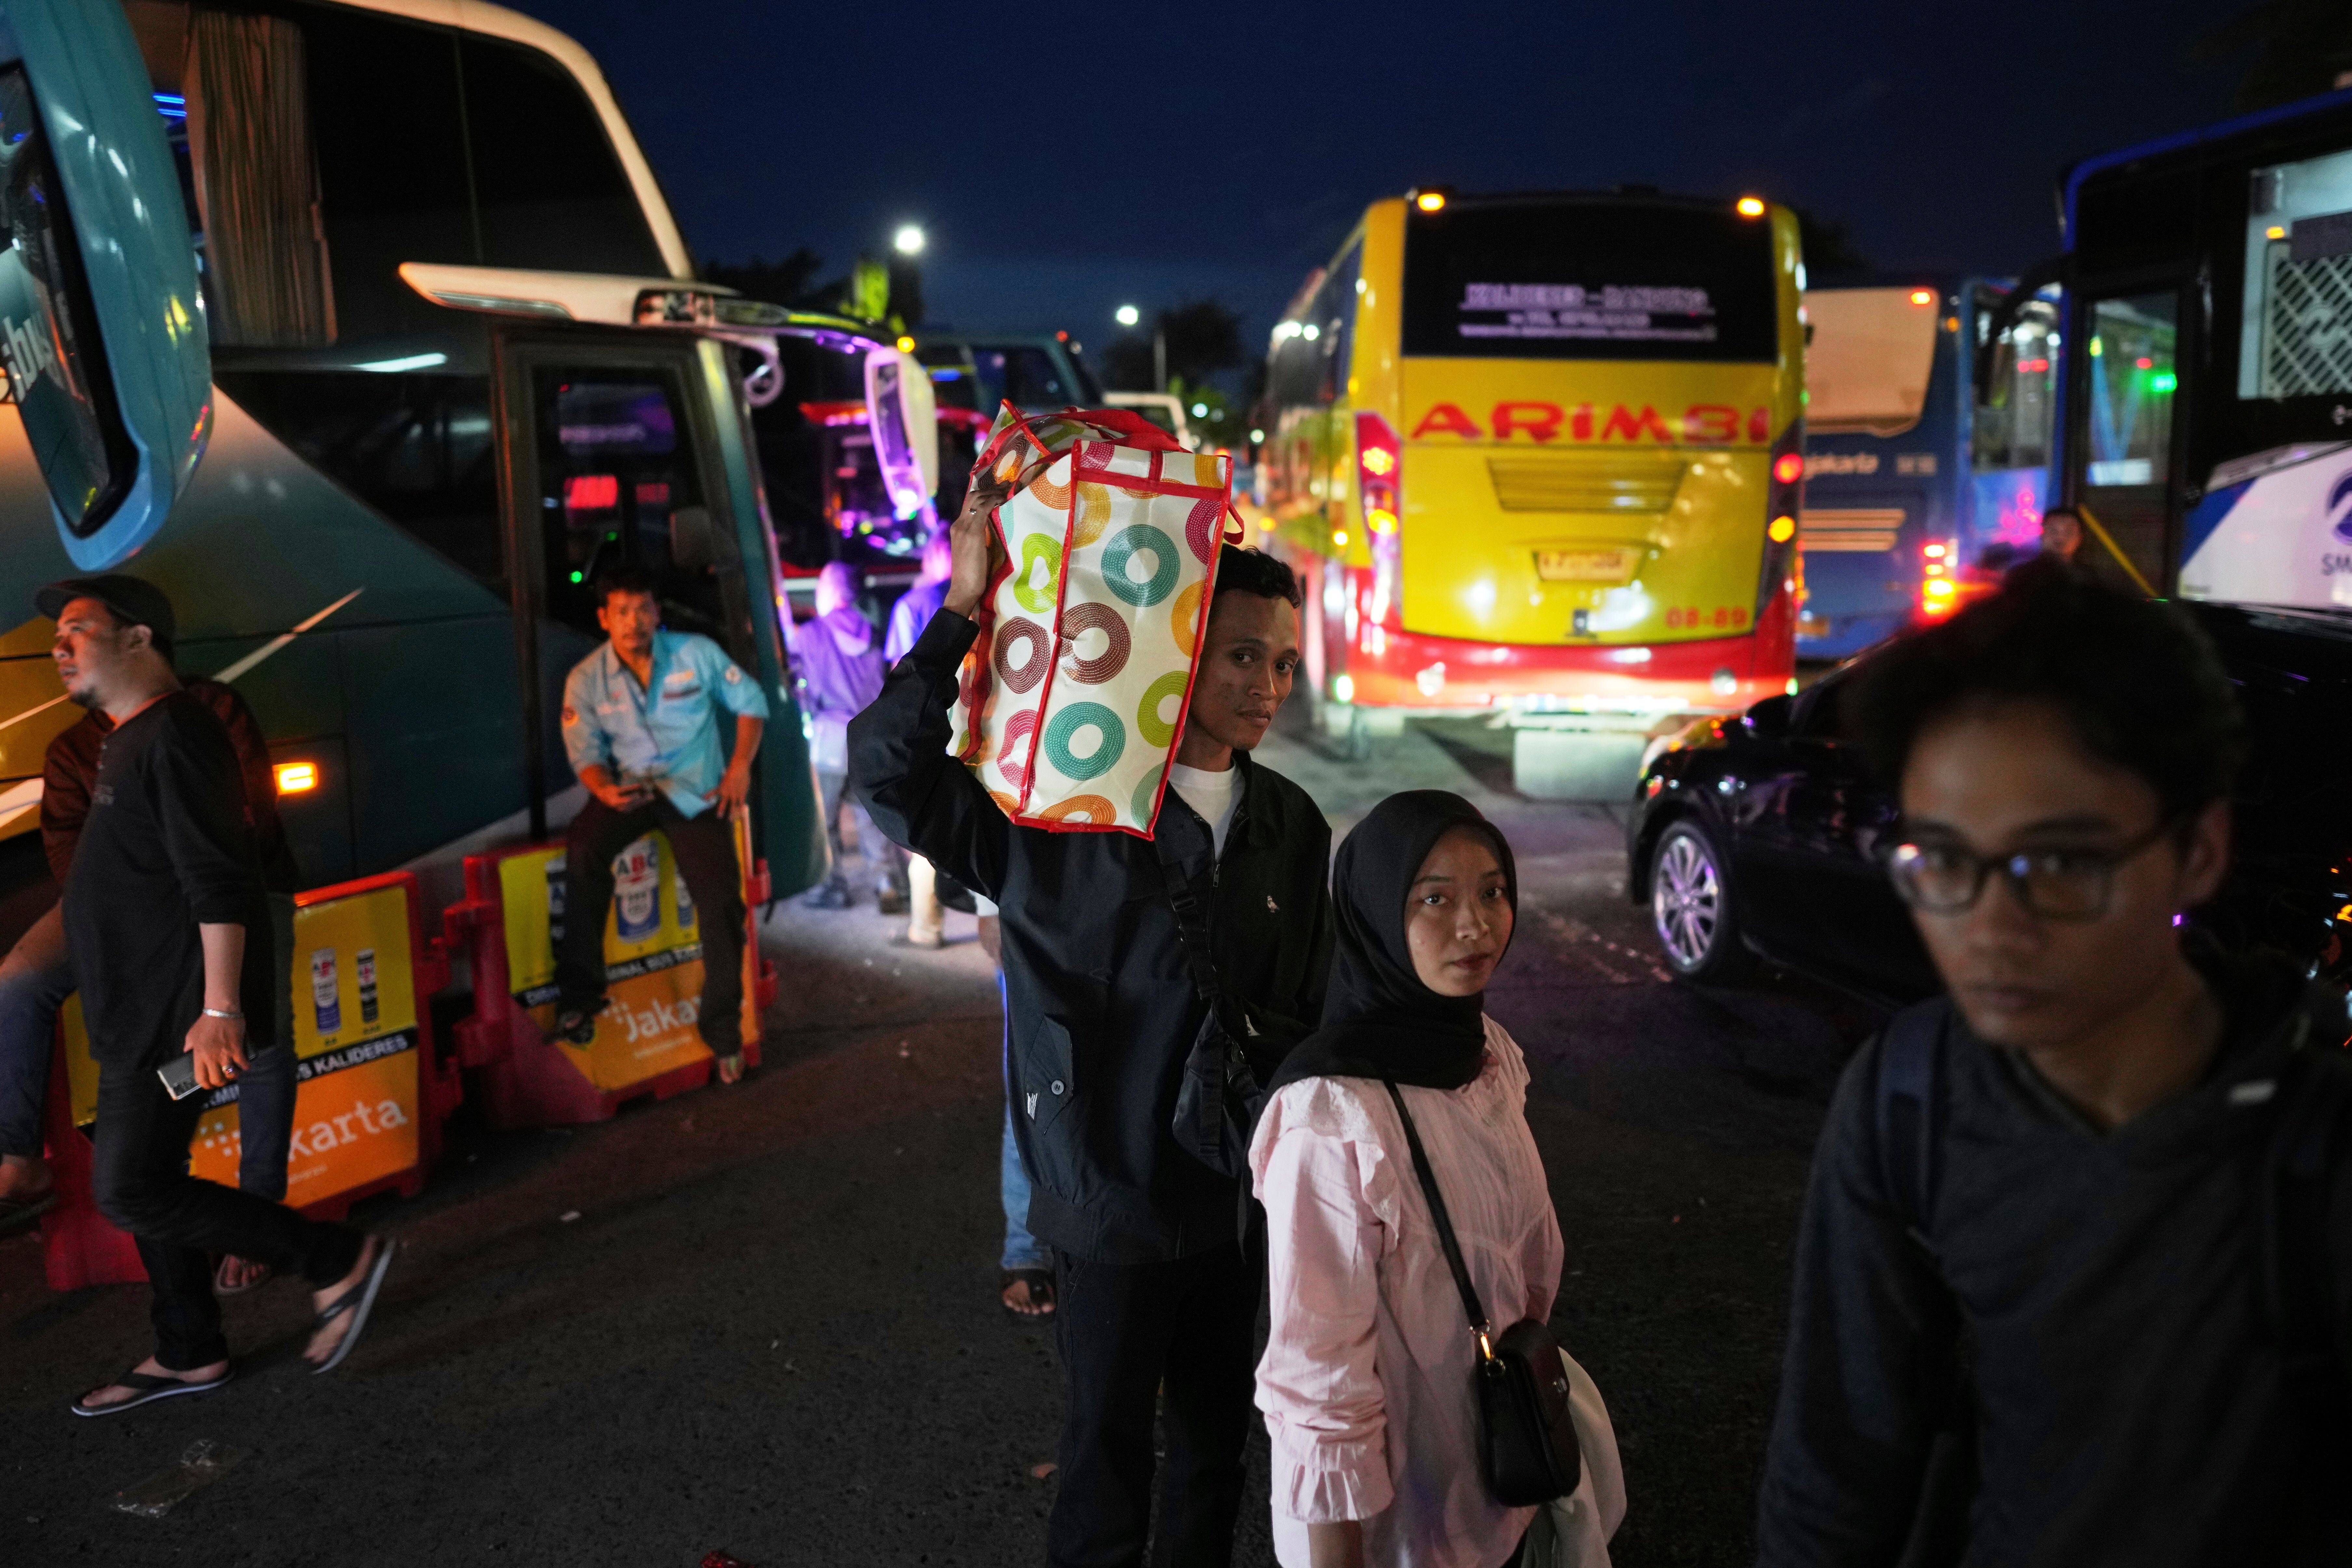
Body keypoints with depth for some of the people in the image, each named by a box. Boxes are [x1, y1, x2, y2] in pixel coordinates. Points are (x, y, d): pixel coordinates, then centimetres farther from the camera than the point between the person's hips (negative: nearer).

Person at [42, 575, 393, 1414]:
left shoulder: (174, 736, -17)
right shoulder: (128, 740, 15)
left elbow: (222, 884, -23)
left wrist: (220, 1008, -26)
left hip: (175, 1019, -10)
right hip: (140, 1015, 10)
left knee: (131, 1192, -8)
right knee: (146, 1185, 15)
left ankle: (340, 1260, 1)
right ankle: (189, 1355, 28)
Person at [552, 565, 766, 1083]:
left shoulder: (697, 653, -4)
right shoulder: (586, 680, -2)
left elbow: (751, 702, 5)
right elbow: (586, 753, -1)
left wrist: (741, 765, -7)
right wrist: (605, 789, -24)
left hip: (695, 790, 0)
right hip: (627, 788, 1)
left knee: (721, 900, -14)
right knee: (583, 849, -31)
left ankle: (724, 1028, 5)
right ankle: (579, 993, -19)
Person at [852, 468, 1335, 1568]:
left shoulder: (1290, 825, 2)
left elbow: (1307, 1011, 11)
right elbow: (888, 770, -27)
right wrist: (963, 609, -34)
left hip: (1233, 1197, 5)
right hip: (1109, 1199, -5)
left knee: (1215, 1447, 22)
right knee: (1108, 1461, 10)